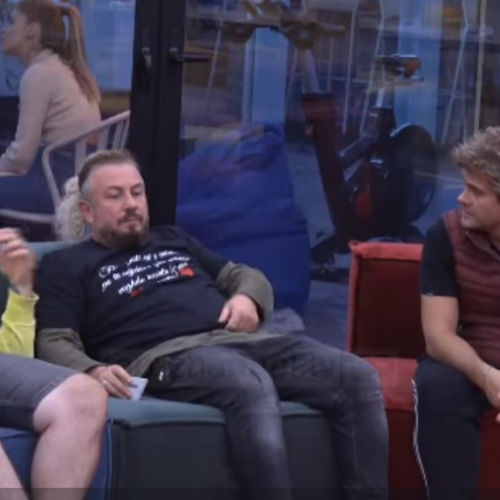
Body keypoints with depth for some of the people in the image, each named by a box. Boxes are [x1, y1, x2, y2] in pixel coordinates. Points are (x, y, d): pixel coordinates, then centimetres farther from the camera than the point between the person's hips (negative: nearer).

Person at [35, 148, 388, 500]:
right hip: (169, 355, -6)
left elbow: (245, 275, 36)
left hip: (242, 340, 7)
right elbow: (54, 342, 3)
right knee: (252, 386, -41)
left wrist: (247, 299, 10)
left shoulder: (173, 240, 33)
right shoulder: (67, 265, 16)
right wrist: (94, 371, -20)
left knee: (359, 377, -17)